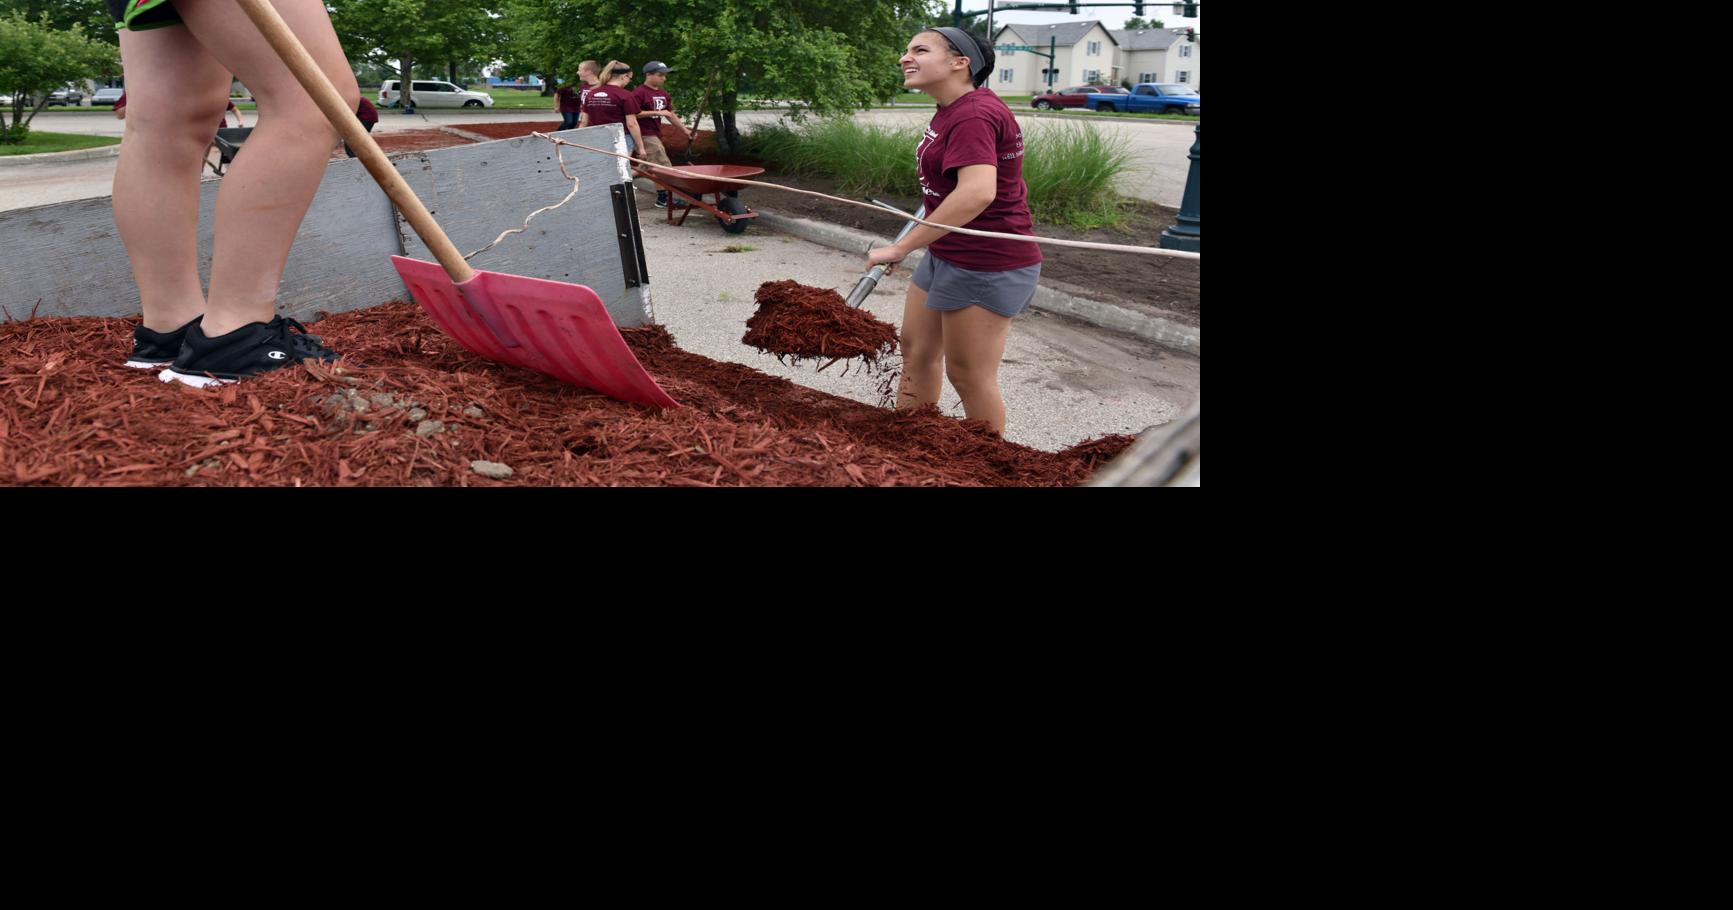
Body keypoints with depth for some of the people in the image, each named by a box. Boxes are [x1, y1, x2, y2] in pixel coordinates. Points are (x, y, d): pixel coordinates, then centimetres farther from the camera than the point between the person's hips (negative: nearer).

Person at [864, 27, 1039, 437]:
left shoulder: (972, 115, -23)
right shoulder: (951, 110, 9)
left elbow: (977, 192, -37)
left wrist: (902, 247, -35)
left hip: (985, 265, -11)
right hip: (947, 256, 11)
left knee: (969, 375, -2)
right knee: (916, 349, 18)